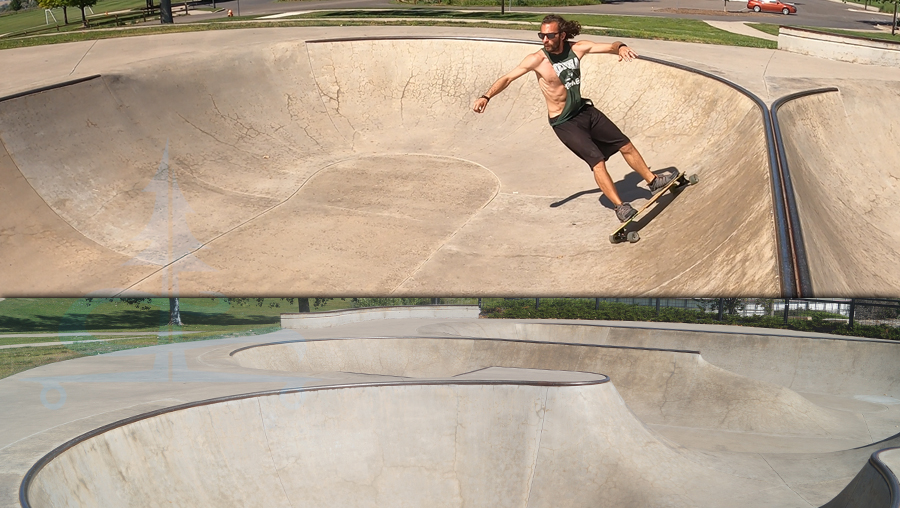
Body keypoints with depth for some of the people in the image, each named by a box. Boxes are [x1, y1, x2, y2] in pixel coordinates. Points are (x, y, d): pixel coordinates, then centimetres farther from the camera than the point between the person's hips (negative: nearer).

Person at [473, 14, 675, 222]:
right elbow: (507, 78, -17)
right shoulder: (537, 60, -18)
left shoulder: (577, 48, -8)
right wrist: (486, 96, -30)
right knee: (597, 161, -13)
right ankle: (620, 207, -1)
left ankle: (653, 182, 30)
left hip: (585, 110, 5)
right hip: (564, 123, -5)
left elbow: (610, 46, -8)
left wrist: (621, 47, -32)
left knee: (625, 145, 11)